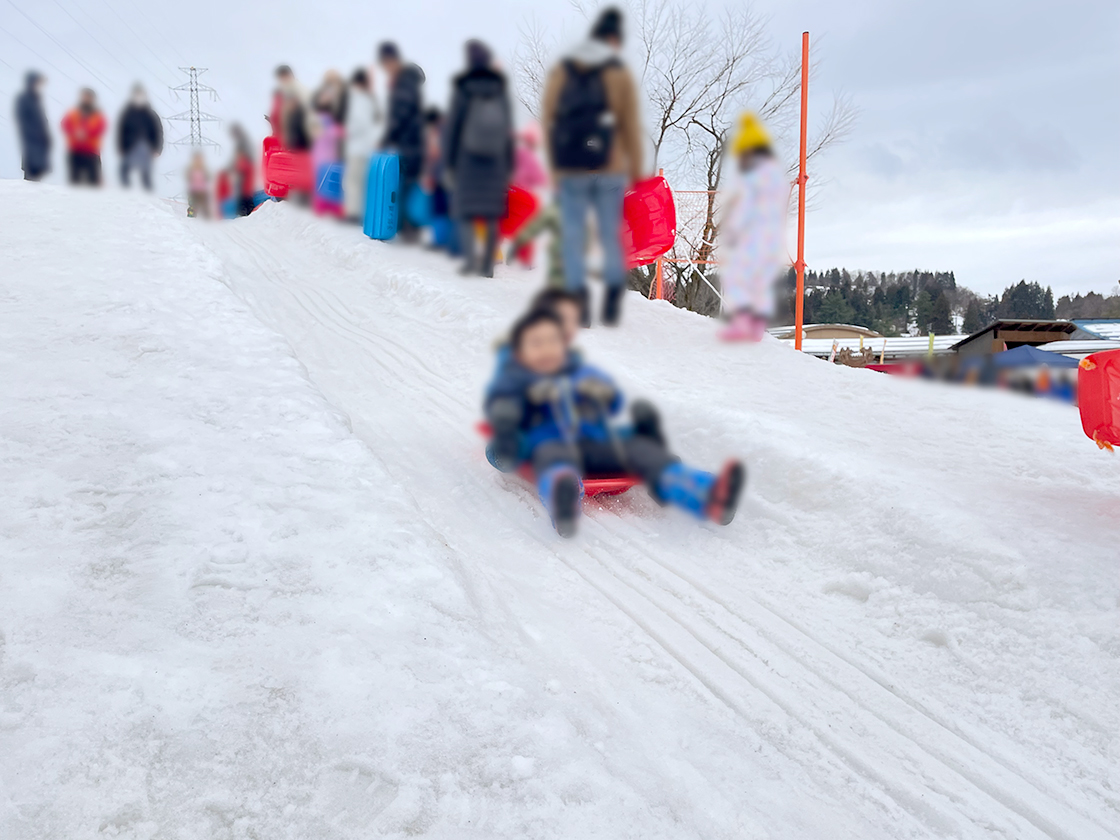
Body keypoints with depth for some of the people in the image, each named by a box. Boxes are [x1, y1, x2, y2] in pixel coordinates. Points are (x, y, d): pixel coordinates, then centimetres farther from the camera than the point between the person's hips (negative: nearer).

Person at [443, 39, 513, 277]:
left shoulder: (462, 86, -5)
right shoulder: (501, 85, 4)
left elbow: (454, 123, -4)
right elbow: (508, 124, 6)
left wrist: (449, 160, 1)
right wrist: (509, 162, 11)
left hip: (469, 156, -2)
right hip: (496, 158, 3)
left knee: (465, 209, 3)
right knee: (492, 213, 6)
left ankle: (470, 257, -15)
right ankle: (487, 264, 8)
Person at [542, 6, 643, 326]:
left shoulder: (559, 72, 6)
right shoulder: (620, 74, 0)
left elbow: (547, 120, 5)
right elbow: (631, 126, -1)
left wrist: (554, 167, 10)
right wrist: (636, 168, 7)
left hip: (569, 170, 1)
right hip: (609, 168, -1)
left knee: (574, 237, 4)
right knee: (611, 235, 9)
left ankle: (580, 305, 0)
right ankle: (612, 305, 8)